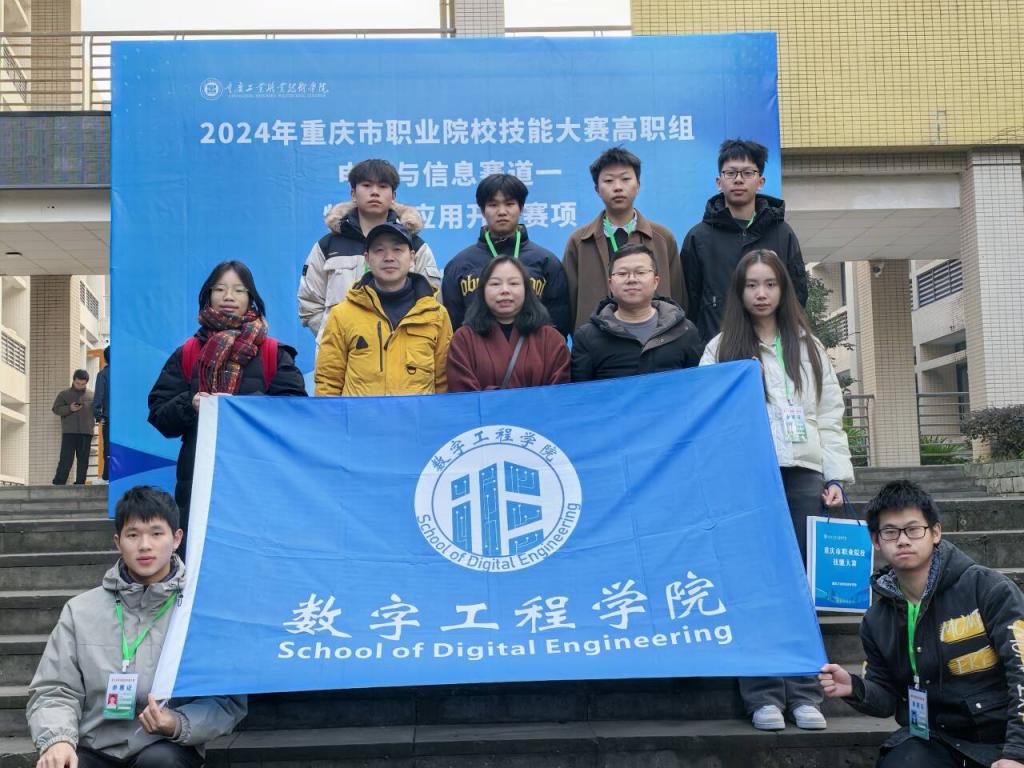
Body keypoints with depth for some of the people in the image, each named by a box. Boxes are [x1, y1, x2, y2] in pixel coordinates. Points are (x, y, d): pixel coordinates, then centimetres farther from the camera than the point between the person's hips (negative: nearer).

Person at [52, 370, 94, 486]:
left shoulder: (91, 396, 11)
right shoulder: (64, 394, 7)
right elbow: (56, 409, 2)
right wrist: (69, 409, -14)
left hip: (86, 433, 2)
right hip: (69, 432, -2)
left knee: (83, 460, 4)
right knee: (66, 459, -6)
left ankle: (80, 484, 9)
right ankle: (58, 483, -3)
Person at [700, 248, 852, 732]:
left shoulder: (808, 347, 16)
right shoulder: (721, 350, 8)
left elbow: (830, 416, 13)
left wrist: (836, 476, 4)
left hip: (802, 474, 2)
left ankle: (805, 693, 7)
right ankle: (763, 695, 3)